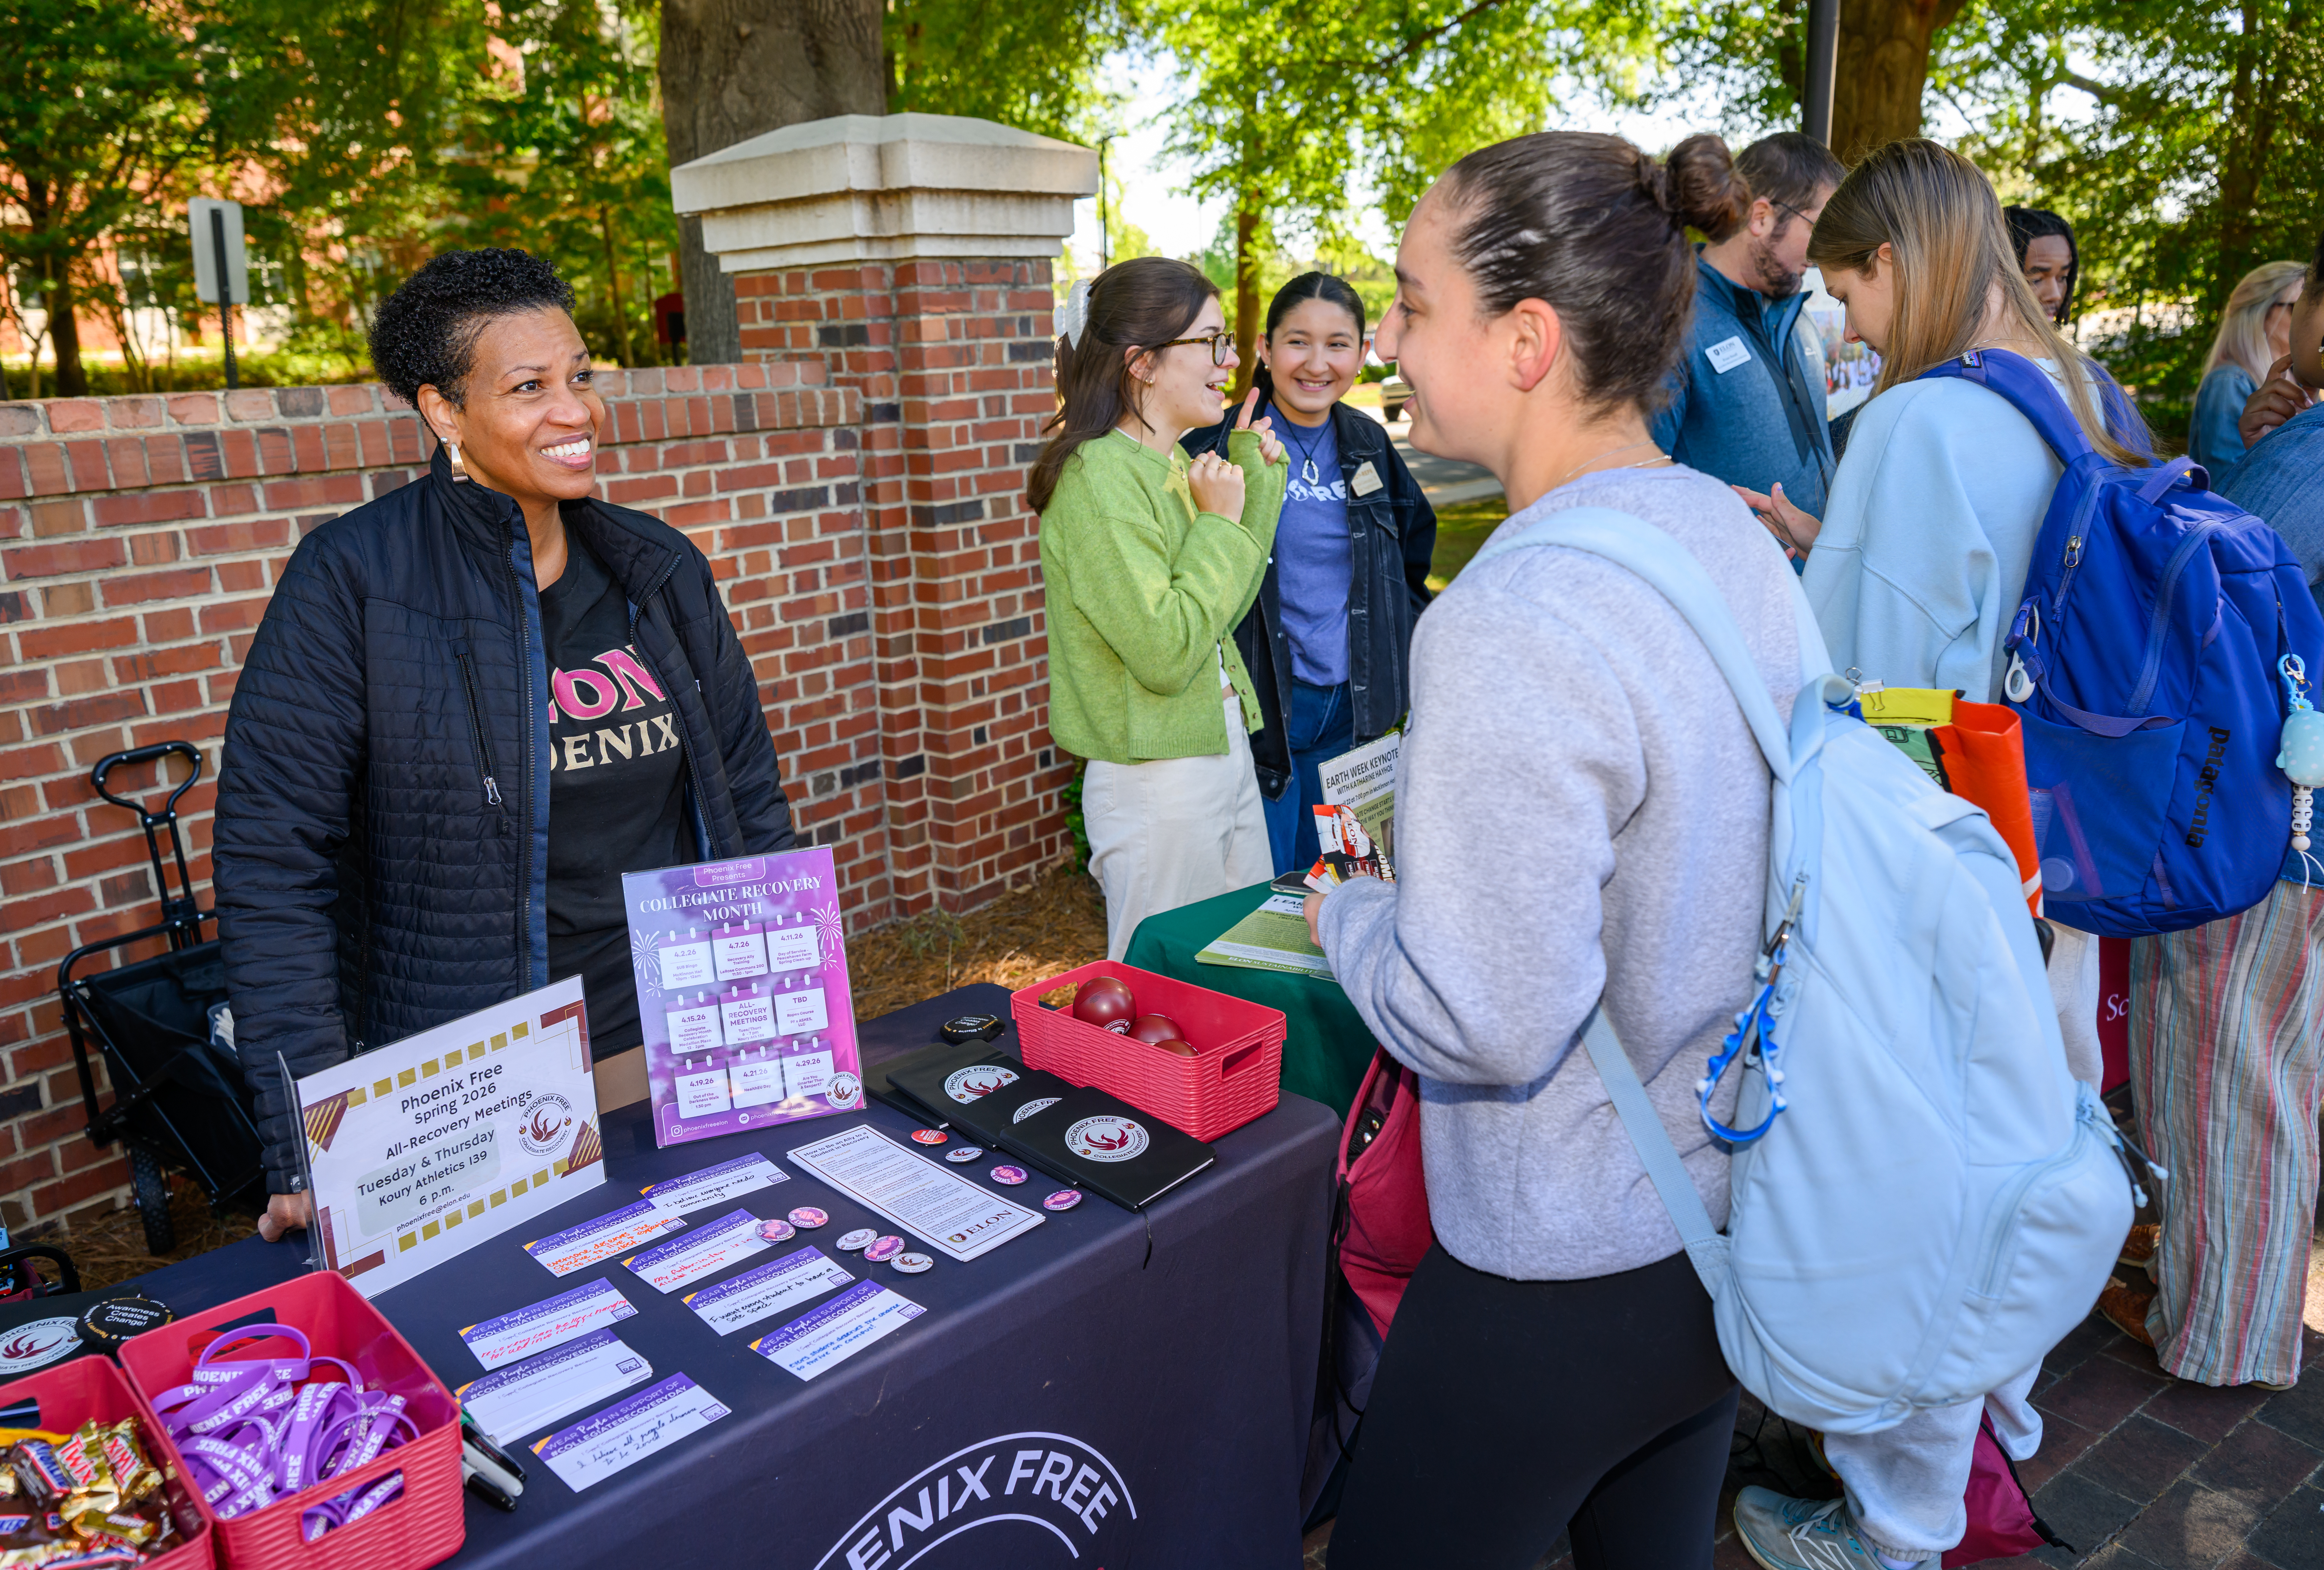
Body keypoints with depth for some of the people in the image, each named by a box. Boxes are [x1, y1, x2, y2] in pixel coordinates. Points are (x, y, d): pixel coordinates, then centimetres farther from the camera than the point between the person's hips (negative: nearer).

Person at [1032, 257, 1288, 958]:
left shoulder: (1176, 467, 9)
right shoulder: (1098, 480, -19)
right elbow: (1165, 653, -24)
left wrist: (1256, 478, 11)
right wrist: (1218, 524, -15)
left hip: (1227, 749, 9)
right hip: (1157, 784, -9)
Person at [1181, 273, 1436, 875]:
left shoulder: (1369, 446, 6)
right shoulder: (1220, 448, -10)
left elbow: (1413, 549, 20)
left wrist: (1405, 656, 13)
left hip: (1351, 706, 5)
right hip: (1260, 705, -5)